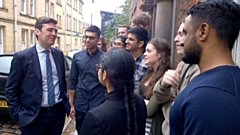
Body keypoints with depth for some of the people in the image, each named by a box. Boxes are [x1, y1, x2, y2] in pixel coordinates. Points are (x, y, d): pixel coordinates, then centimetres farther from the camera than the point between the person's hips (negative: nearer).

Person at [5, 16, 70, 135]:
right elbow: (10, 89, -6)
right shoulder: (22, 57, -10)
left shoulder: (59, 54, 4)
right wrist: (18, 114, -8)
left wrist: (66, 103, 11)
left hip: (58, 112, 4)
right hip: (34, 117, -4)